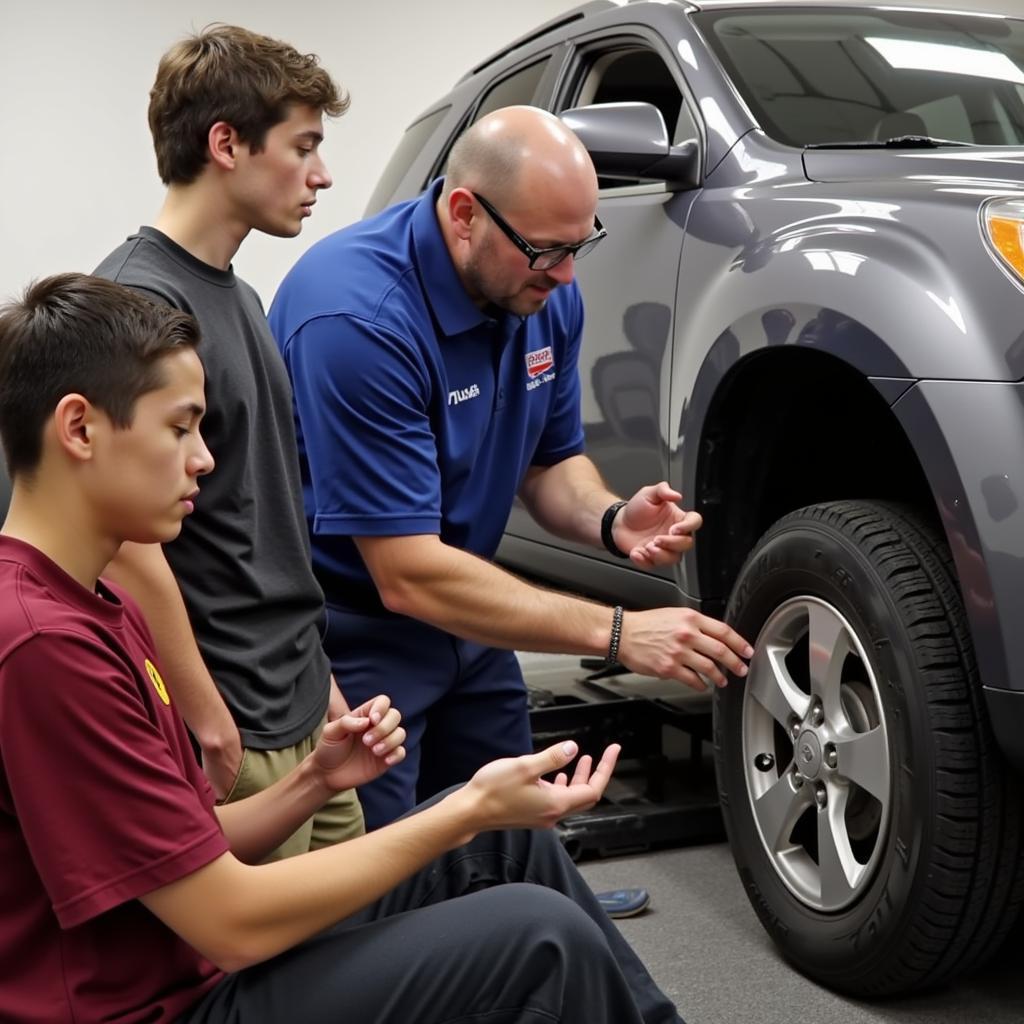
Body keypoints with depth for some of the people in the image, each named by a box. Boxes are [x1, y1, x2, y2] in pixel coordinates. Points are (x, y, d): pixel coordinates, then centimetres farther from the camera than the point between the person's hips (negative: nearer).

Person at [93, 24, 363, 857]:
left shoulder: (237, 294, 12)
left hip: (300, 712, 9)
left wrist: (318, 675, 17)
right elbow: (129, 546, -22)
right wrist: (211, 731, -19)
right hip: (236, 735, -9)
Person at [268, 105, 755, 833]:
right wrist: (617, 633, -30)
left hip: (459, 612, 7)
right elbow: (407, 576, -29)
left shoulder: (545, 295, -6)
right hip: (353, 633, -7)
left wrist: (612, 520, -16)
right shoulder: (358, 317, -29)